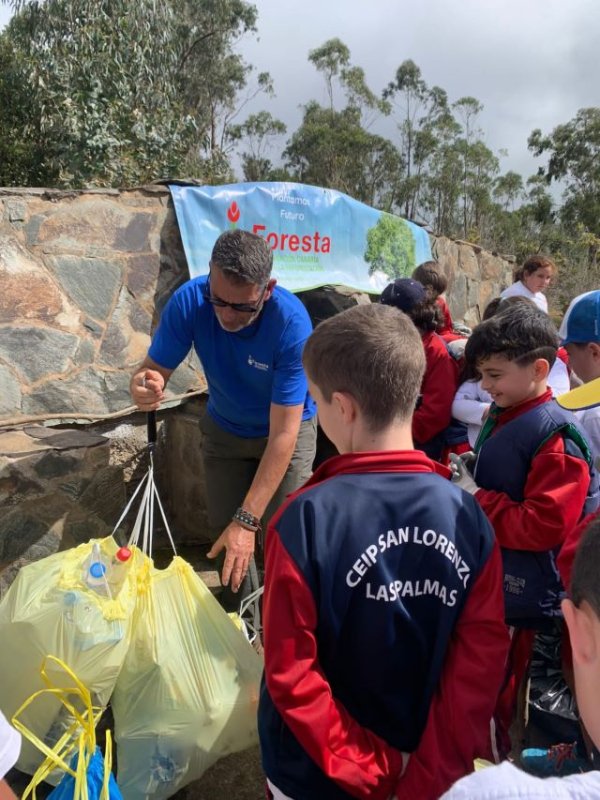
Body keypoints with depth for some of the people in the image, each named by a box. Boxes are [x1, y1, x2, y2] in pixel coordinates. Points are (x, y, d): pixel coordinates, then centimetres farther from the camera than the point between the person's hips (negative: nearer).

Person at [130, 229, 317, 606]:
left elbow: (283, 433, -34)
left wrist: (247, 520, -37)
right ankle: (238, 614, 35)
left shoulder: (292, 323, -35)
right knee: (224, 532, 8)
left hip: (286, 429, -3)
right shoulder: (189, 301, -26)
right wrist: (146, 384, -44)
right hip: (224, 429, 3)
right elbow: (156, 368, -18)